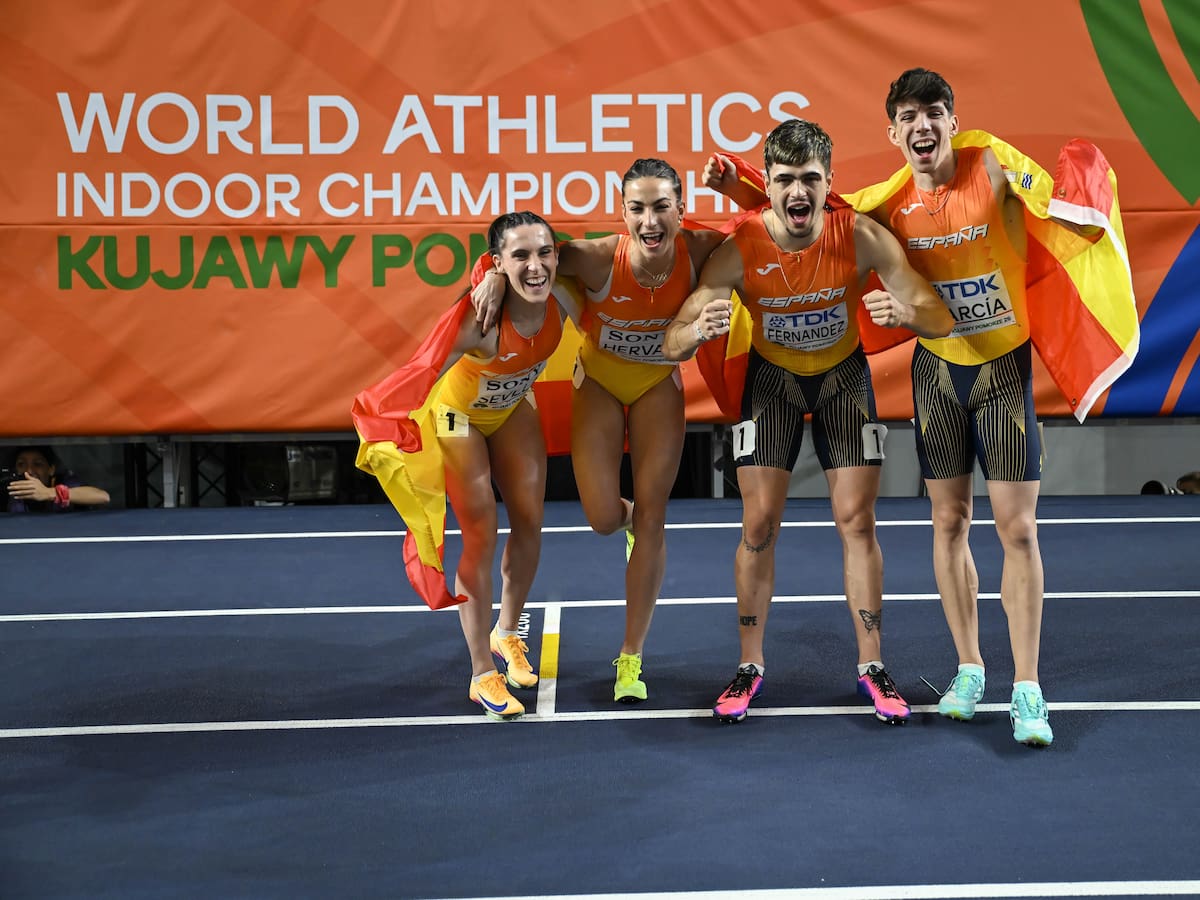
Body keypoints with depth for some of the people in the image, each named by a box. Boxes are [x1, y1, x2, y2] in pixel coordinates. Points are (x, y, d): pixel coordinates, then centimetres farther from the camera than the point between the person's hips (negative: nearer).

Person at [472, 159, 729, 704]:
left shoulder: (700, 251, -27)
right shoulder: (599, 259, -34)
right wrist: (496, 273, -37)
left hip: (659, 384, 1)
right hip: (599, 382, -1)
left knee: (651, 518, 0)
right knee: (604, 519, -3)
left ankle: (630, 659, 11)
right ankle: (631, 522, 41)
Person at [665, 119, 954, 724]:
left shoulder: (861, 237, -26)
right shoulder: (739, 250, -26)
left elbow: (942, 319, -24)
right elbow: (673, 344, -25)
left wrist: (906, 313, -48)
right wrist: (698, 330, -49)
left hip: (844, 375, 0)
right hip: (771, 376, 0)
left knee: (857, 521, -1)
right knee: (759, 525, -3)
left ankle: (872, 667, 11)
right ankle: (750, 665, 12)